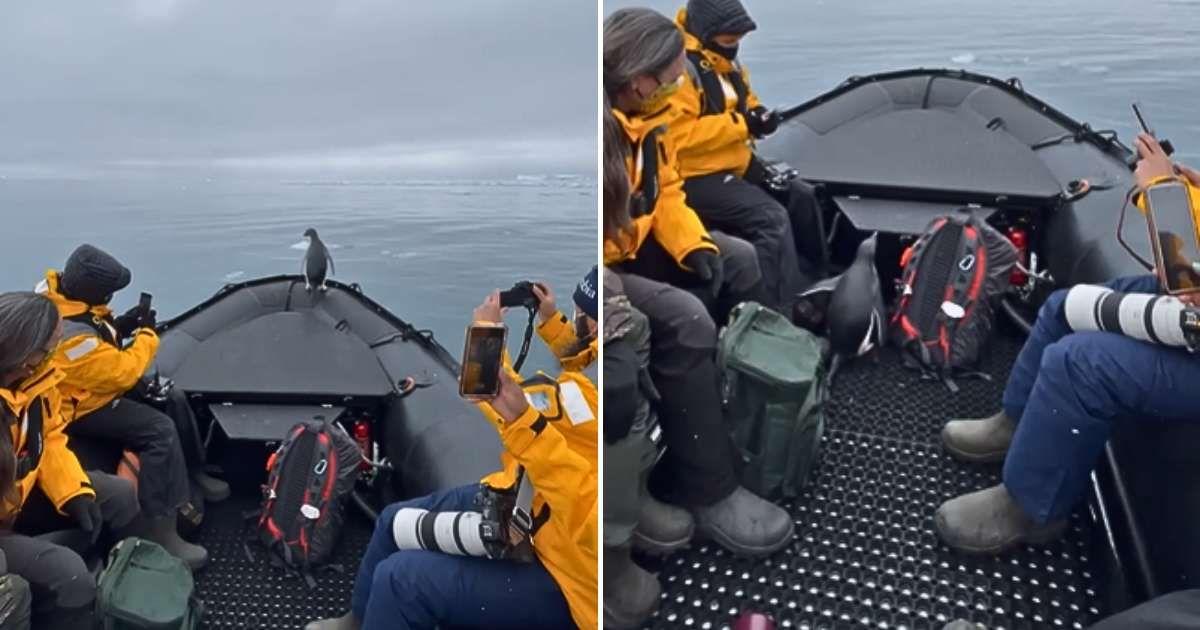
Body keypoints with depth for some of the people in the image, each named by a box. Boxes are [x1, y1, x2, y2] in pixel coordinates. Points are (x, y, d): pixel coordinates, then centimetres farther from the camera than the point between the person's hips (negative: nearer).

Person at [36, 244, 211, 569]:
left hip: (92, 385, 10)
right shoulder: (68, 333, -35)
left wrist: (118, 326, -6)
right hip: (80, 407, -10)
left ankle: (193, 480, 20)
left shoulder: (58, 293, -6)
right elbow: (121, 374, -27)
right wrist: (146, 334, -14)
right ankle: (159, 532, -21)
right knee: (160, 430, -23)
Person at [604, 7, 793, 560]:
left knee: (739, 261, 11)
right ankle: (707, 491, -16)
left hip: (635, 245, 11)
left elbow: (665, 191, 10)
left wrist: (694, 245, -6)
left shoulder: (642, 116, 3)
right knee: (685, 320, -28)